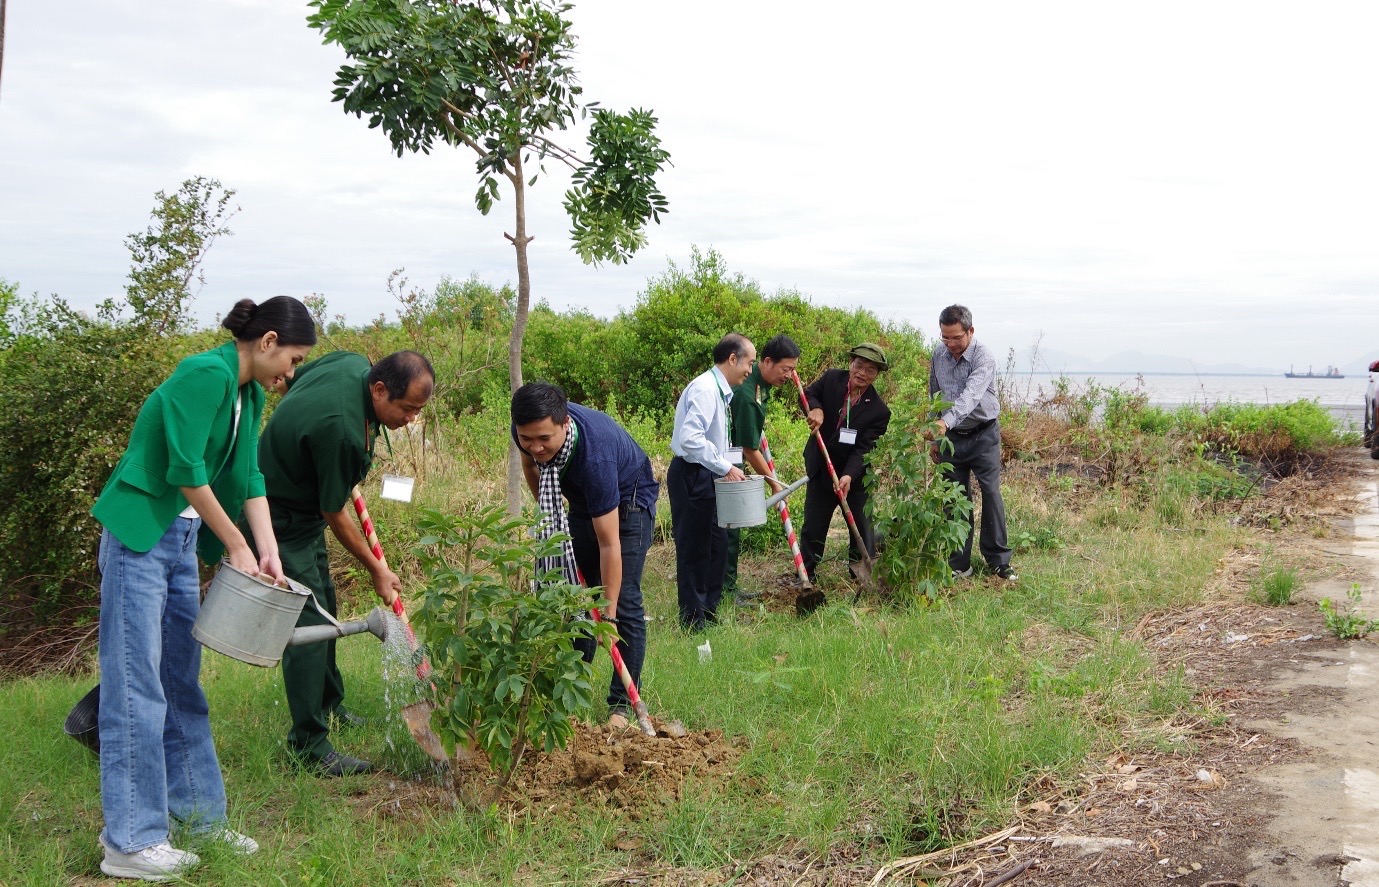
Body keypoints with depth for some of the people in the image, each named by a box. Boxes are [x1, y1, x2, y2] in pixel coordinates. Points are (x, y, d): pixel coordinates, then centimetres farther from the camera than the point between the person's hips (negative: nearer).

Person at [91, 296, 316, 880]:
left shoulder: (249, 394, 11)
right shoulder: (206, 374, -17)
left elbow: (248, 478, 10)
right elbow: (185, 471, -21)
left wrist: (268, 553, -1)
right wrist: (236, 544, -13)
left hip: (182, 541, 9)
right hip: (139, 536, -9)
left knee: (182, 685, 14)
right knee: (137, 688, -6)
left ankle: (196, 813, 23)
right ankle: (129, 843, -1)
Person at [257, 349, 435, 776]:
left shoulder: (354, 364, -9)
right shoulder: (340, 429, -35)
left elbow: (295, 379, 13)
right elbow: (334, 512, -22)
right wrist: (377, 570, -9)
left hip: (304, 507, 10)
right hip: (282, 517, -10)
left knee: (324, 606, 21)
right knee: (309, 623, -12)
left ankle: (329, 704, 38)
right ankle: (309, 745, -8)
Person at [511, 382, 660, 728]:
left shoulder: (594, 456, -43)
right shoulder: (528, 433, -25)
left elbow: (609, 543, -38)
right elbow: (529, 464, 4)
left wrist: (609, 614, -35)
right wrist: (547, 514, 8)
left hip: (629, 500, -6)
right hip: (582, 501, 6)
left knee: (625, 601, -13)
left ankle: (623, 704, -7)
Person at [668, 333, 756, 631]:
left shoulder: (721, 390, 13)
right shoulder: (705, 389, -19)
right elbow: (690, 438, -30)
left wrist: (730, 466, 9)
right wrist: (725, 466, -24)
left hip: (704, 476, 10)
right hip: (691, 476, -10)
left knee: (716, 544, 17)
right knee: (694, 548, -1)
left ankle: (709, 612, 29)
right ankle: (693, 620, 9)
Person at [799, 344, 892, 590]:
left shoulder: (878, 411, -16)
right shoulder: (831, 379, -8)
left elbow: (863, 449, -20)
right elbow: (808, 394, 7)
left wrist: (848, 476, -35)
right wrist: (815, 408, -17)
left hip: (855, 476, -2)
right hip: (820, 469, 2)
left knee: (862, 527, 6)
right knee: (813, 527, 7)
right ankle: (805, 575, 19)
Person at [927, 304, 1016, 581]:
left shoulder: (983, 357, -18)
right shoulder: (938, 356, 2)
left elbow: (970, 396, -35)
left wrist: (946, 421, -50)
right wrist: (935, 438, 12)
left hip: (983, 436, -4)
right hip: (952, 437, 5)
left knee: (991, 494, -7)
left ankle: (999, 561, 3)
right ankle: (959, 564, 10)